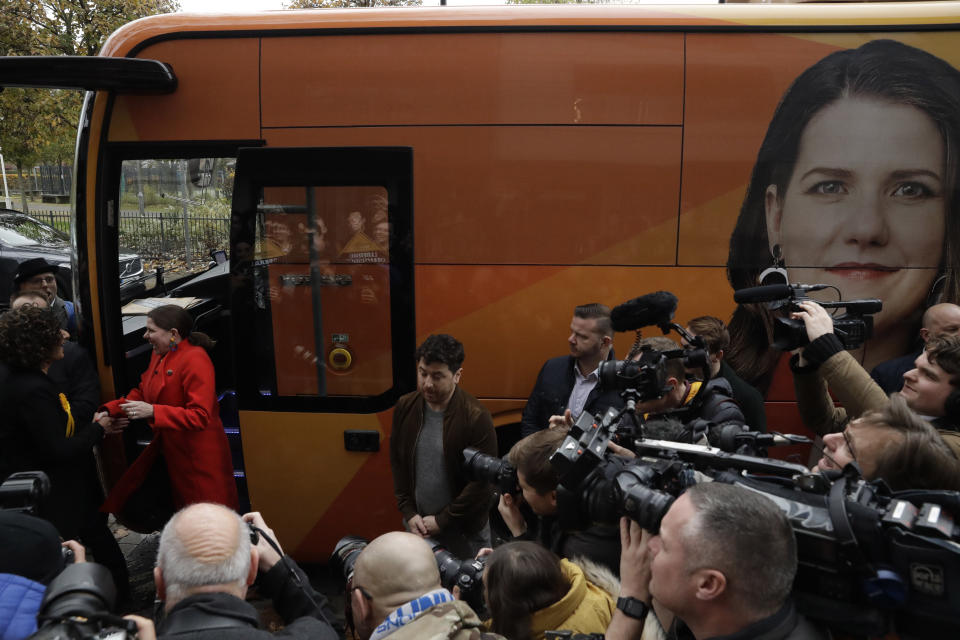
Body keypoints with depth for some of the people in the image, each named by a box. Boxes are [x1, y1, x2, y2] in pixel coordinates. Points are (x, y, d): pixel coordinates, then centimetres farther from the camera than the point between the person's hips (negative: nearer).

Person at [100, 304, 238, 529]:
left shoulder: (195, 360, -20)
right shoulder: (159, 355, 9)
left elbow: (200, 416, -25)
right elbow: (141, 393, 18)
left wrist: (153, 412, -29)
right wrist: (110, 410, 4)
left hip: (196, 458, -9)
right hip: (166, 450, 9)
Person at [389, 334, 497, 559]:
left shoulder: (476, 418, -18)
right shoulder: (405, 408, -3)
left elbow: (482, 481, -15)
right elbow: (397, 463, 6)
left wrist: (442, 520, -12)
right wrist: (409, 513, -1)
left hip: (464, 531, -4)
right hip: (417, 524, 4)